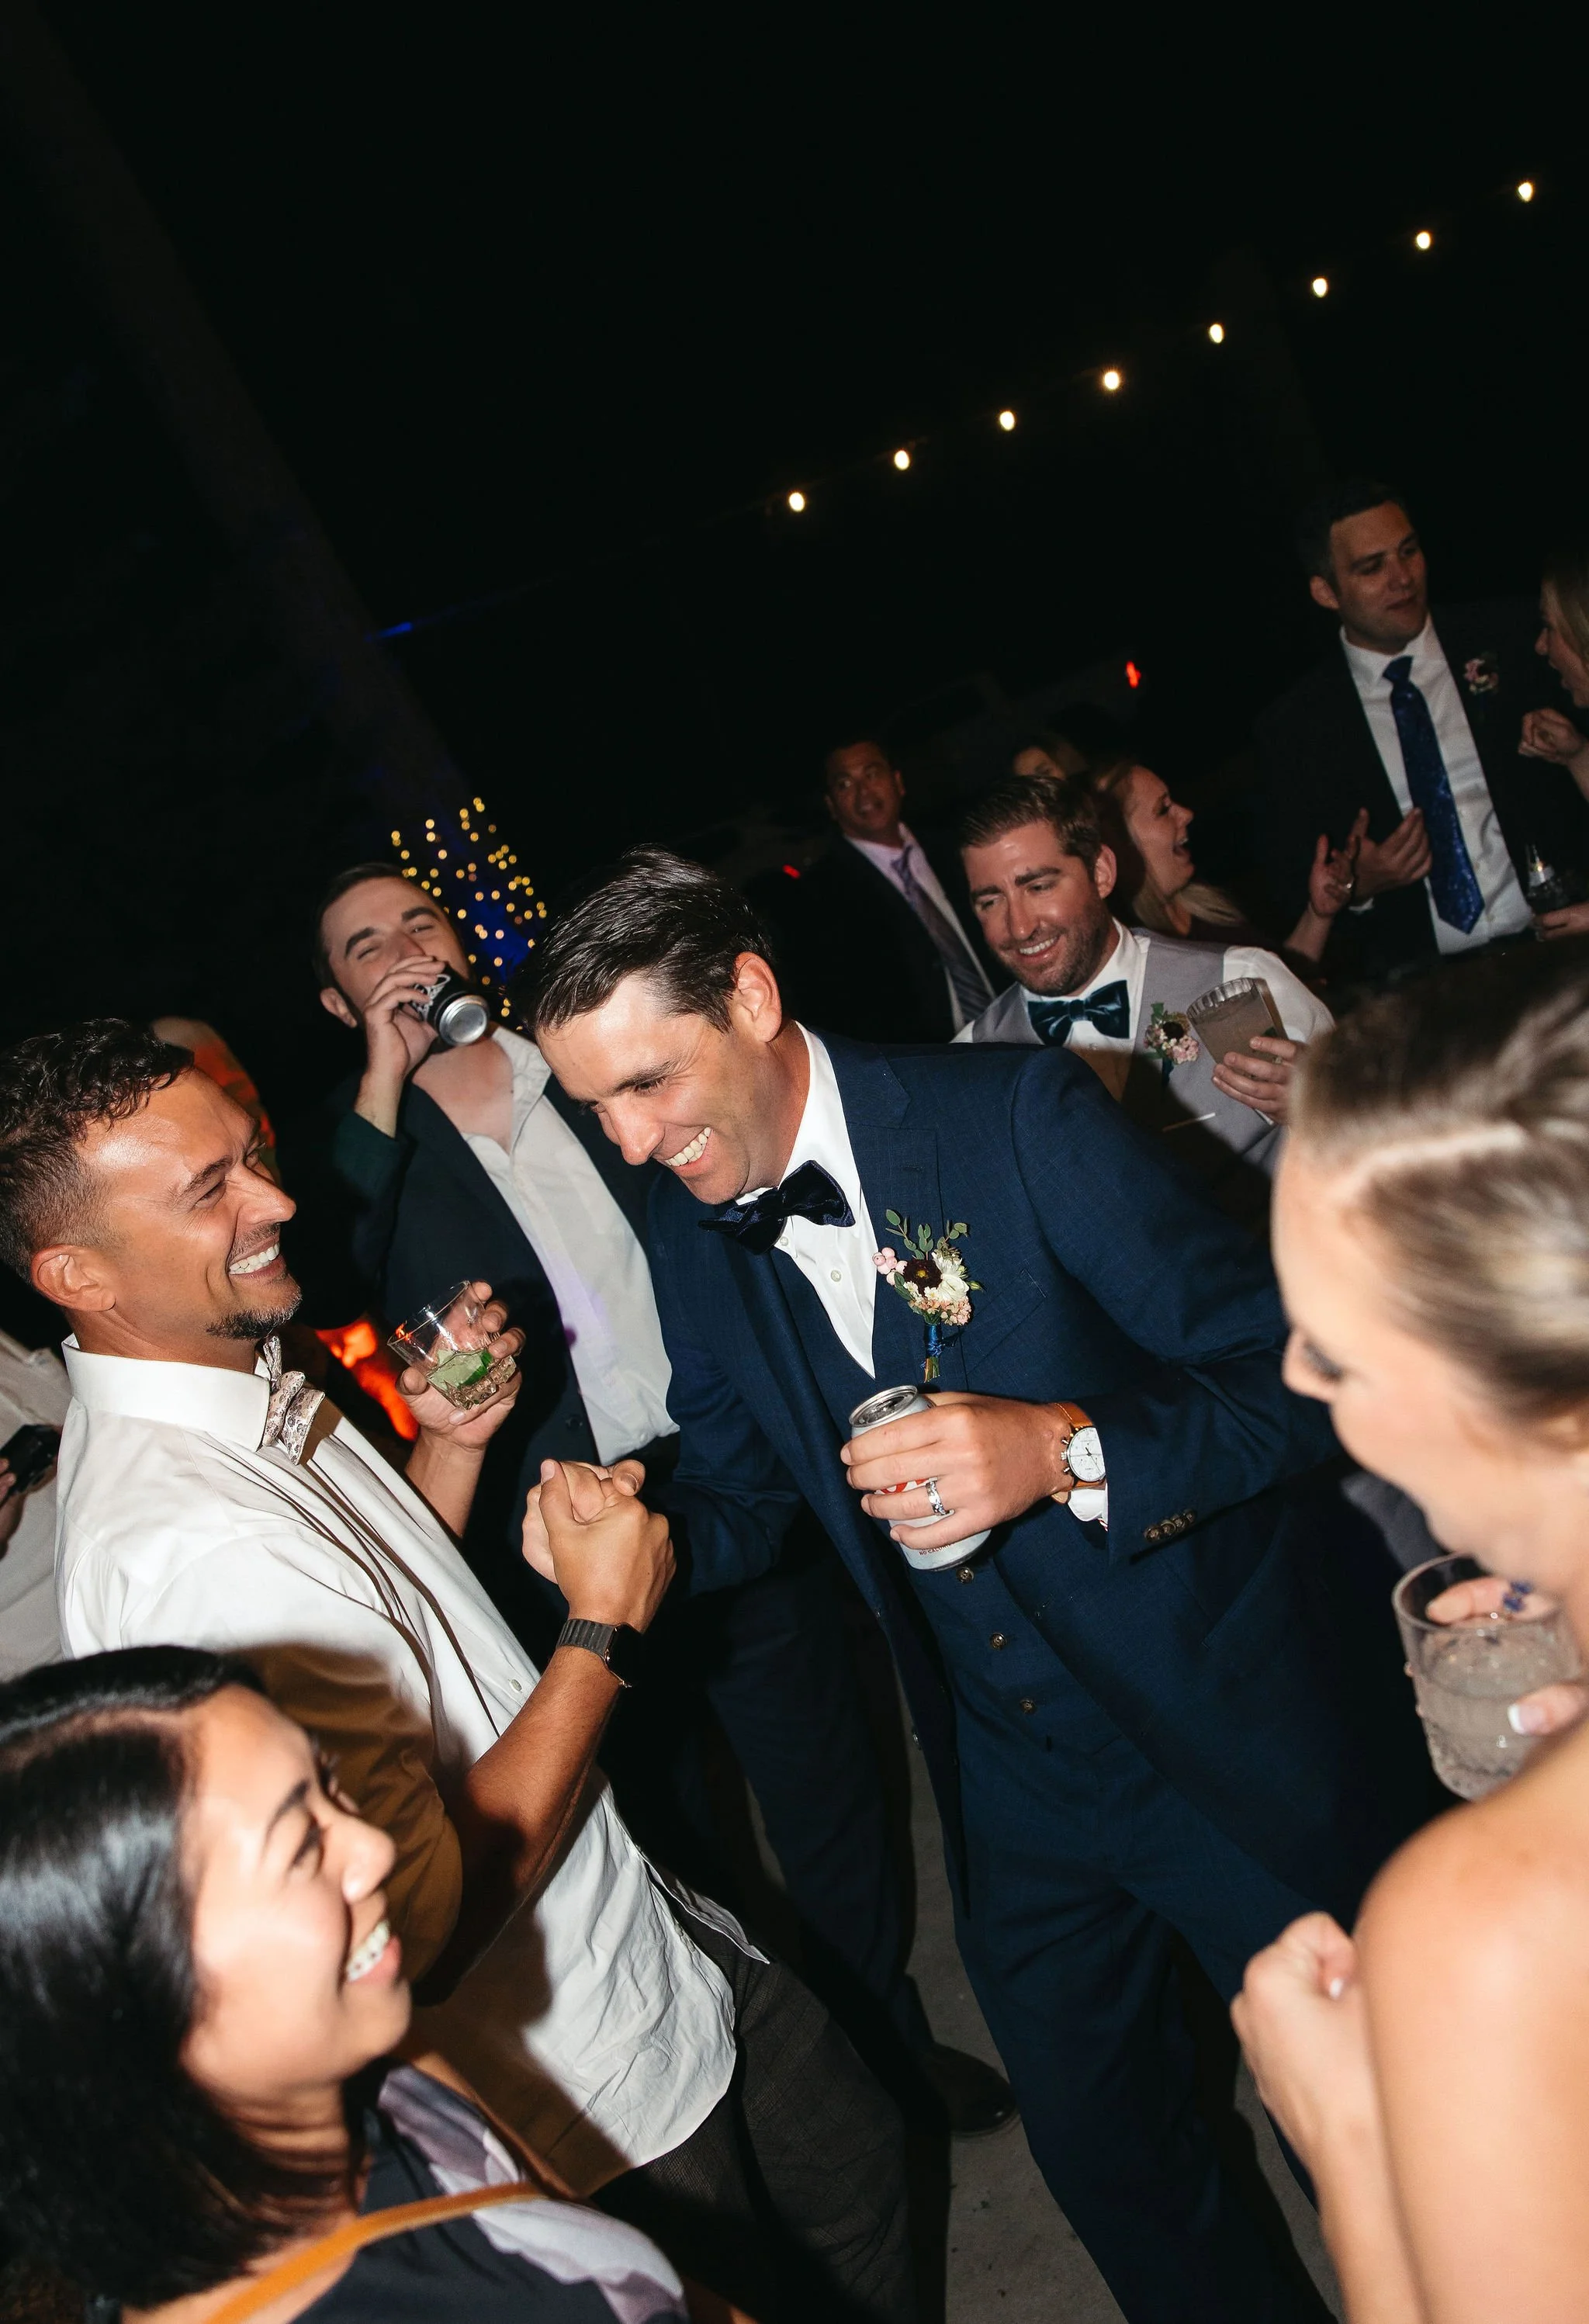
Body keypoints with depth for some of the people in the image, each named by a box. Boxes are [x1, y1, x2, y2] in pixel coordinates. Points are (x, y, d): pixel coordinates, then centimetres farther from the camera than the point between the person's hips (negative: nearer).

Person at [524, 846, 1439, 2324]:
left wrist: (1066, 1450, -34)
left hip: (1243, 1739, -4)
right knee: (1103, 2159, 21)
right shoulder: (688, 1234, -3)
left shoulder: (1019, 1113, -20)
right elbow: (733, 1503, 6)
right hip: (1010, 1775, 5)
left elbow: (1290, 1372, -19)